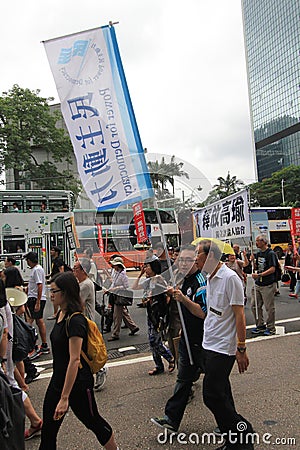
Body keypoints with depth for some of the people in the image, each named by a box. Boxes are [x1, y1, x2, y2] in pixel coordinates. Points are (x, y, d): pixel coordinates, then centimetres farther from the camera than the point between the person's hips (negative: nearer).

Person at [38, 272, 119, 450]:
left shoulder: (75, 320, -25)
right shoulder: (61, 314, 3)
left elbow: (74, 360, -26)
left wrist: (64, 397, -25)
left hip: (78, 383, -8)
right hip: (58, 380, 8)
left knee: (93, 422, 14)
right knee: (48, 430, 12)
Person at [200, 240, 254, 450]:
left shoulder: (230, 278, -16)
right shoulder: (210, 278, 10)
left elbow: (239, 315, -16)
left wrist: (241, 349, -16)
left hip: (223, 348, -9)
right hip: (209, 345, 9)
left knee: (212, 395, -5)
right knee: (221, 395, 17)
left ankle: (242, 431, 15)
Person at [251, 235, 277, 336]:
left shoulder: (271, 254, -11)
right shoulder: (258, 253, 13)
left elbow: (272, 269, -19)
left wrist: (259, 275, -24)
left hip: (268, 285, -8)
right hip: (258, 284, 8)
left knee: (269, 307, 2)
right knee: (254, 305, 9)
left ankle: (271, 328, 17)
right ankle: (260, 326, 22)